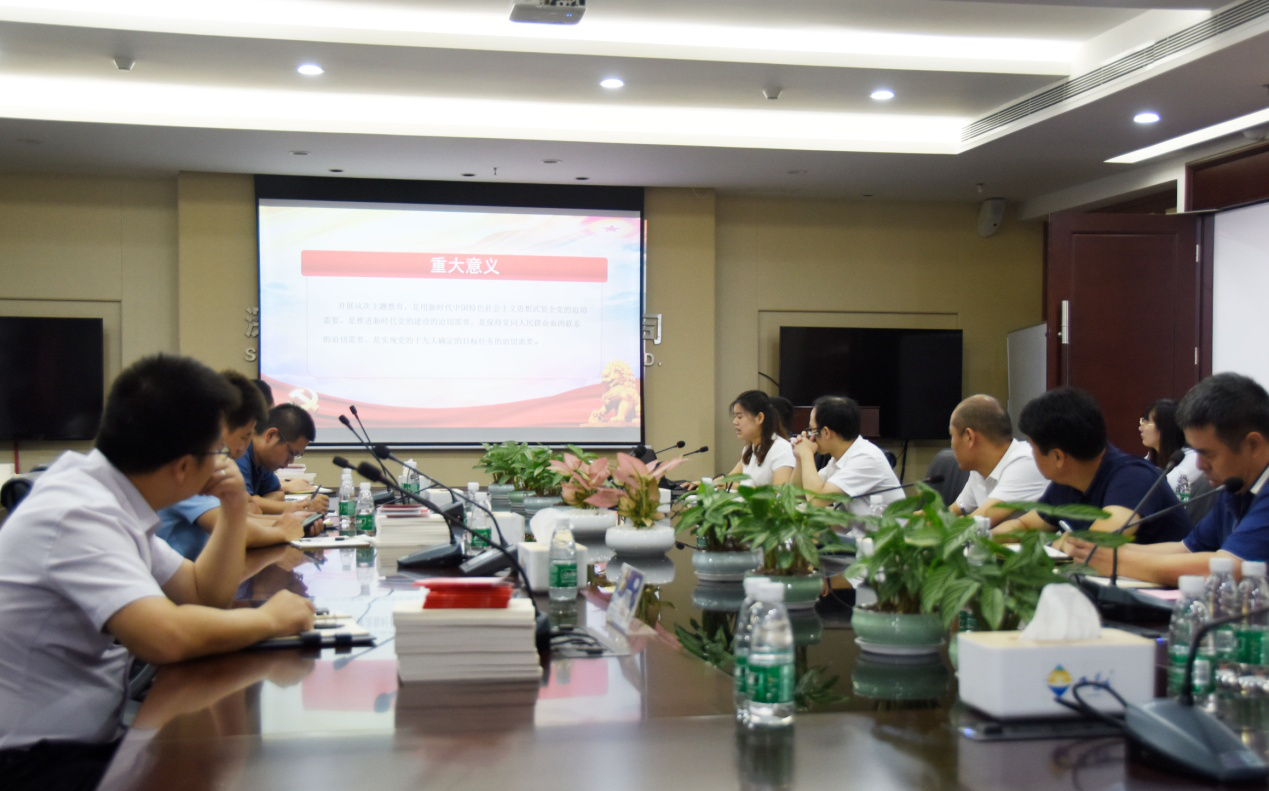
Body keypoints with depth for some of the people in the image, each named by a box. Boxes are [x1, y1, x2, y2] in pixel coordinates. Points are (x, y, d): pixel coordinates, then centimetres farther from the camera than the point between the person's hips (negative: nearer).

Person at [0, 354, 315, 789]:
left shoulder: (111, 501, 5)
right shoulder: (79, 513, -23)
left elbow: (205, 593, 16)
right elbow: (165, 637, -34)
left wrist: (233, 512, 1)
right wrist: (268, 618, -18)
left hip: (87, 740, 9)